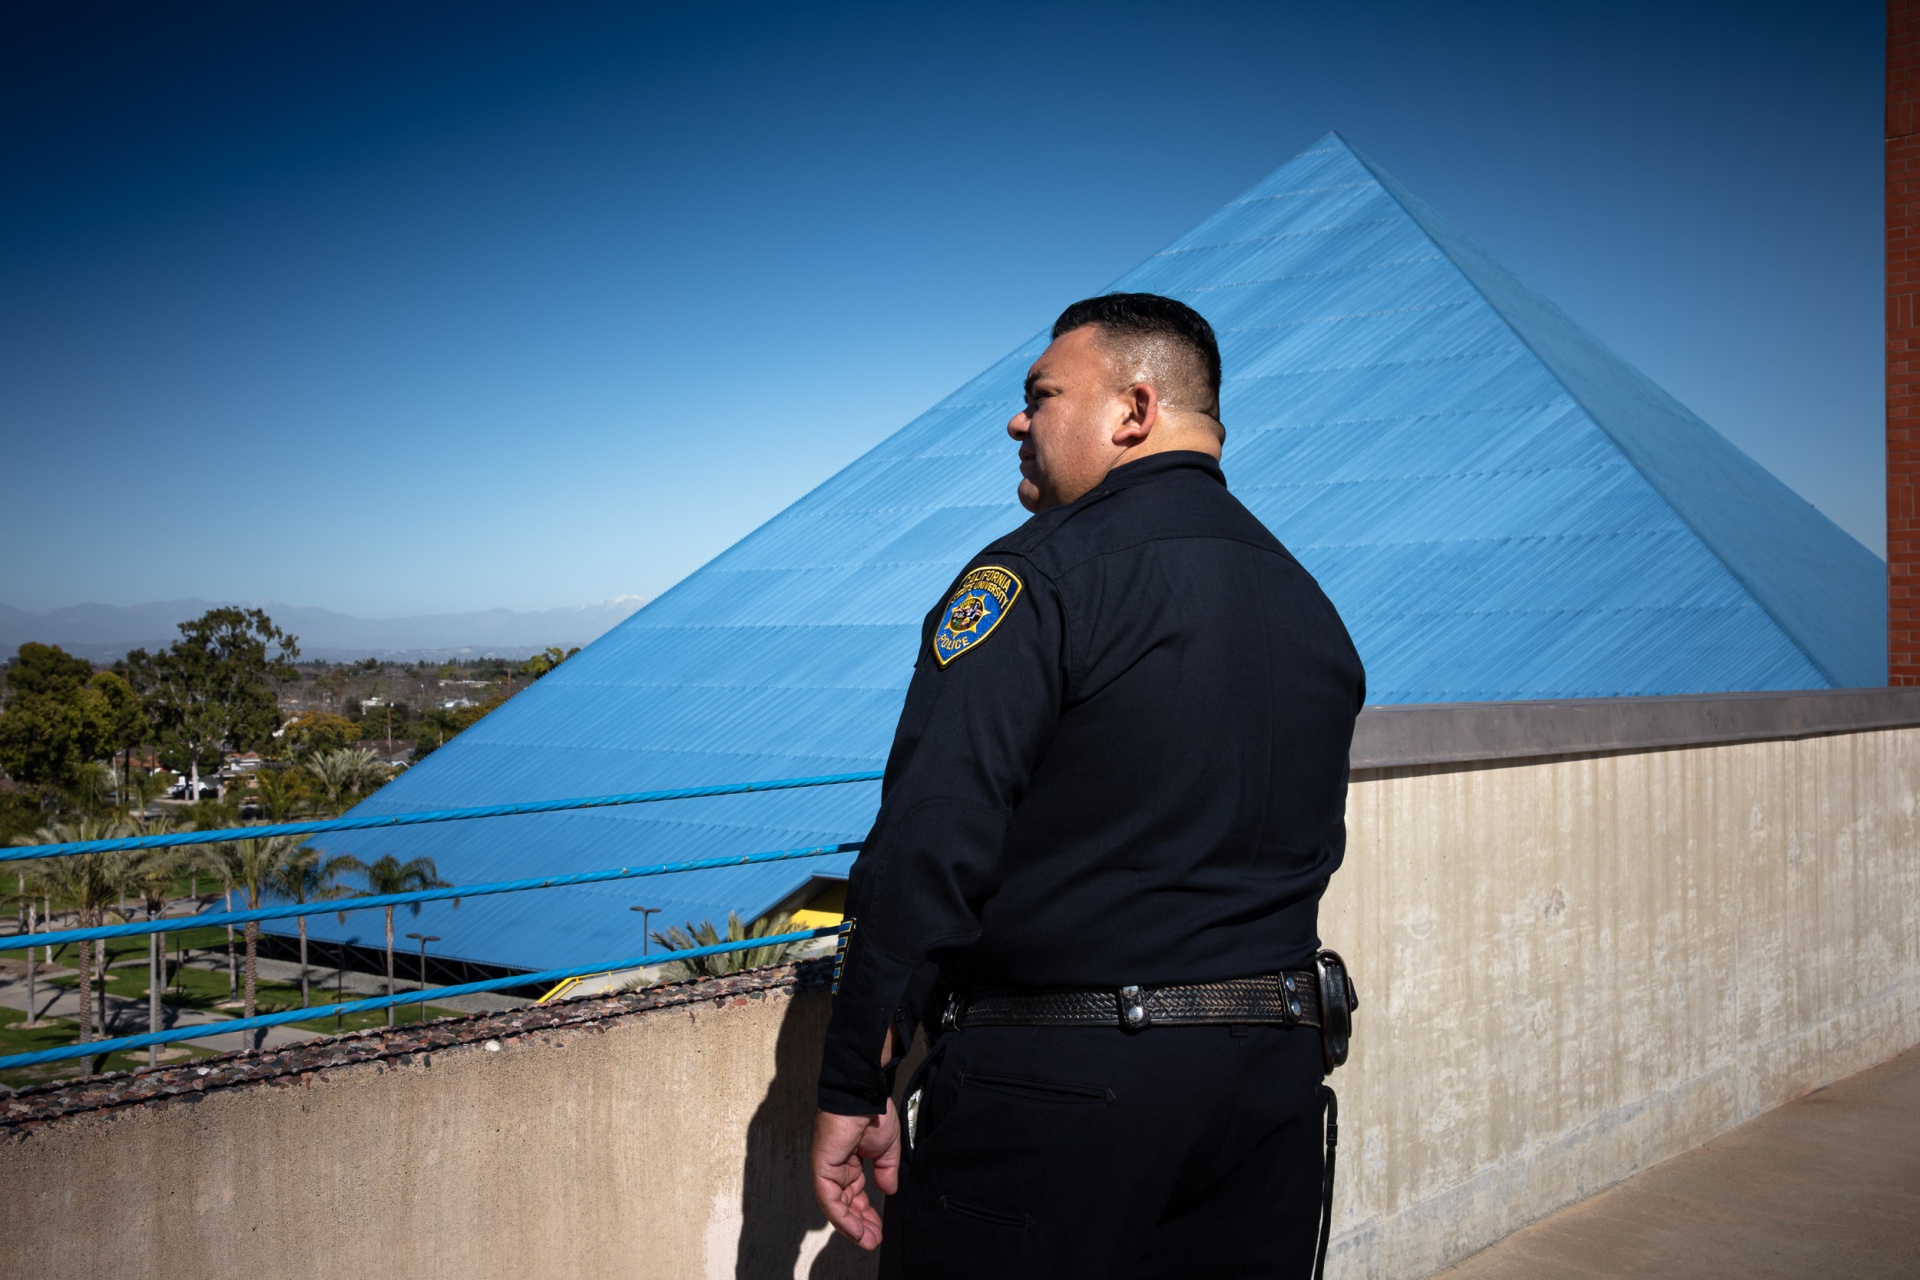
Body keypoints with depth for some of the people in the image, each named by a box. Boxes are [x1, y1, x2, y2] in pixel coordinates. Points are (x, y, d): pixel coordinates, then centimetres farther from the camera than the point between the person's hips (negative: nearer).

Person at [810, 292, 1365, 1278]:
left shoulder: (1038, 576, -13)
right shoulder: (1311, 603, 12)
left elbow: (927, 845, -19)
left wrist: (852, 1087, -13)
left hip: (1056, 1086, -7)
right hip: (1275, 1080, 8)